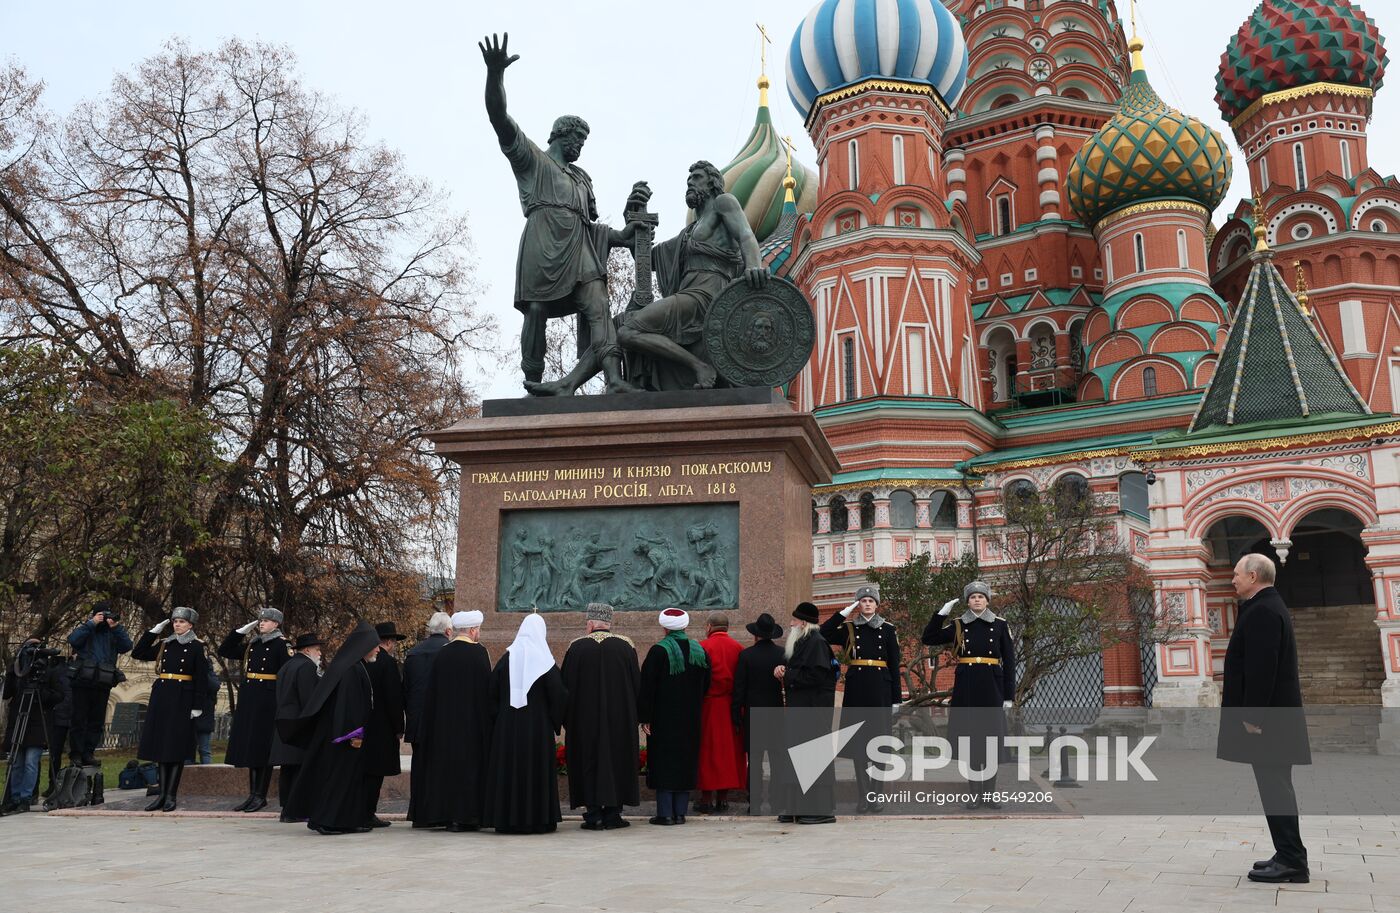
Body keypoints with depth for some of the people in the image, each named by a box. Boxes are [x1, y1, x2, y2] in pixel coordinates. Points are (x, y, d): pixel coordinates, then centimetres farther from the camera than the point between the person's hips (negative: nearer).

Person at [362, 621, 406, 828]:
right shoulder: (388, 663, -14)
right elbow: (394, 697, -16)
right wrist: (399, 728, -8)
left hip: (363, 724, 8)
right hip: (381, 726, -8)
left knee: (365, 771, 14)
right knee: (375, 772, -2)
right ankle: (367, 814, 0)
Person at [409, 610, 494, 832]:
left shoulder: (442, 654, 2)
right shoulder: (479, 653, -9)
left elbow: (432, 693, 5)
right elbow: (487, 688, -9)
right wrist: (487, 720, -2)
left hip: (443, 721, 4)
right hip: (472, 721, -4)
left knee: (446, 763, 10)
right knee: (470, 763, 3)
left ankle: (446, 815, 12)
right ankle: (468, 816, 4)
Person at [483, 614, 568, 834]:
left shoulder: (507, 657, 2)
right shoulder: (543, 659, -6)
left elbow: (492, 691, 4)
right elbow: (558, 693, -7)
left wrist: (498, 716, 13)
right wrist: (556, 719, 6)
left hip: (507, 724, 3)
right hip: (537, 724, -3)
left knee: (508, 768, 8)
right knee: (537, 769, 3)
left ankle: (507, 818, 10)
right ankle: (537, 819, 3)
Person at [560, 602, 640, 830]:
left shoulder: (577, 647, -7)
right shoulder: (625, 645, -1)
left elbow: (566, 685, -3)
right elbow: (637, 683, 4)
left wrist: (568, 718, 7)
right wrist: (632, 714, 15)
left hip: (585, 718, -1)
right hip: (620, 716, 2)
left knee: (589, 761, 6)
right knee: (616, 759, 10)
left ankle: (593, 814, 5)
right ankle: (613, 813, 11)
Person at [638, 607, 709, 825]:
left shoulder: (659, 651, -12)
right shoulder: (699, 651, 4)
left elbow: (647, 687, -12)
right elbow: (706, 685, 12)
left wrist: (644, 717, -7)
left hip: (663, 718, -4)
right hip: (691, 719, 5)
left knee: (663, 762, 1)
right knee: (686, 761, 10)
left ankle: (665, 813, -1)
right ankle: (680, 812, 12)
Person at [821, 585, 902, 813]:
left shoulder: (888, 630, 8)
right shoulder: (848, 628, 8)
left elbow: (894, 665, 7)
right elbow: (821, 635, -8)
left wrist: (897, 697, 2)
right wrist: (843, 613, -7)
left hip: (880, 689, 0)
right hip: (856, 690, 0)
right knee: (858, 742, -1)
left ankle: (876, 795, 9)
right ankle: (863, 795, 5)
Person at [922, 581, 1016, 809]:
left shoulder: (1000, 625, 3)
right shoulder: (959, 625, 6)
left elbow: (1009, 661, 3)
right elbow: (928, 638, 0)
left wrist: (1009, 695, -1)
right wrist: (942, 613, -7)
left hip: (992, 688, -1)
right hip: (966, 688, 1)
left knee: (992, 738, 2)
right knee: (969, 738, 2)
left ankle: (990, 793, 11)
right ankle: (975, 792, 12)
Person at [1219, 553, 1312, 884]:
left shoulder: (1262, 611, -16)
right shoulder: (1267, 607, 17)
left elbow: (1261, 668, -22)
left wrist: (1252, 717, -21)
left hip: (1266, 716, -10)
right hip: (1269, 714, 10)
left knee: (1274, 786, -6)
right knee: (1275, 786, 14)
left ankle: (1291, 862, -2)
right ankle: (1289, 856, 20)